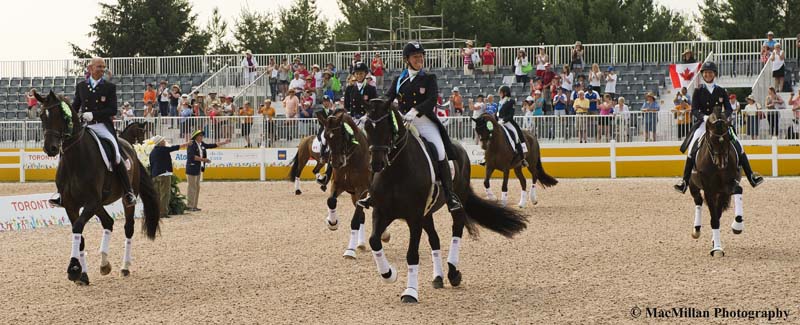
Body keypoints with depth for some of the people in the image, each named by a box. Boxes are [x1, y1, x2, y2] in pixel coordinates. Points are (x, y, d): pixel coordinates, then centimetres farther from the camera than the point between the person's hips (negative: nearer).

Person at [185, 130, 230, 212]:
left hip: (198, 169, 9)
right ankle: (189, 206, -4)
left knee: (197, 187, 12)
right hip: (192, 168, -9)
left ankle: (194, 206, 17)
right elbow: (192, 156, -23)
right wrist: (203, 159, -23)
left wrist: (224, 142, 18)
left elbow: (212, 146, 19)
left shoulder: (201, 144, 11)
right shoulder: (192, 145, -13)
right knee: (192, 187, -7)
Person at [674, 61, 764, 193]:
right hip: (703, 123, -1)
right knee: (693, 148, -20)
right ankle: (685, 181, -18)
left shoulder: (721, 91, 8)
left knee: (738, 146, -12)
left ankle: (751, 176, -10)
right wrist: (704, 117, -25)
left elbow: (728, 109, 3)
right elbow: (694, 110, -5)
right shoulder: (698, 91, 3)